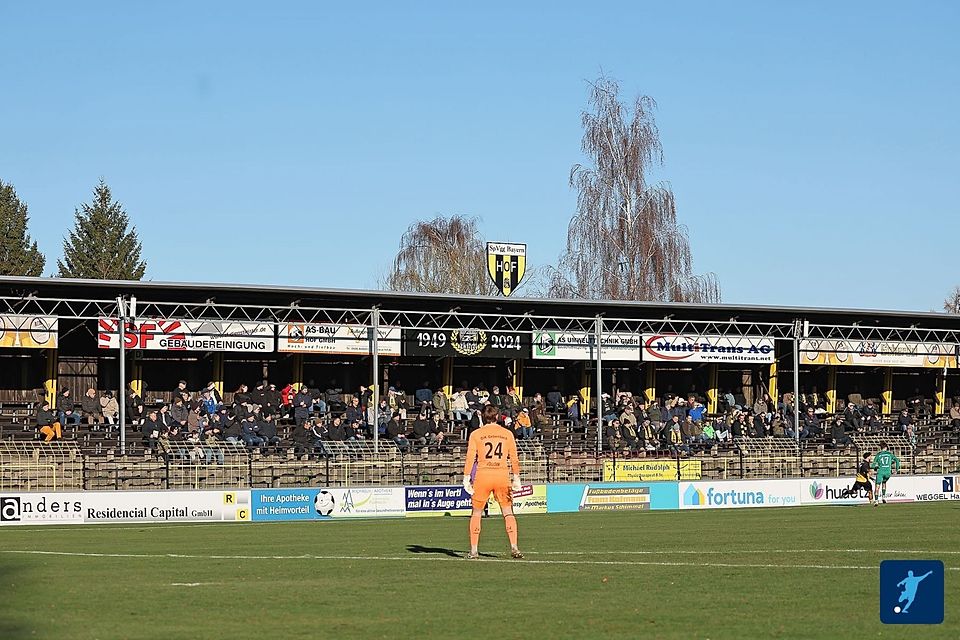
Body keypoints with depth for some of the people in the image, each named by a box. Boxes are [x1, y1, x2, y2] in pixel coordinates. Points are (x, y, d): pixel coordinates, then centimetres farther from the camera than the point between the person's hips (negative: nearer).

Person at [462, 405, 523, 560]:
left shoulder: (476, 434, 2)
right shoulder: (507, 434, 7)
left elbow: (470, 458, -3)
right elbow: (514, 458, 7)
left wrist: (466, 478, -1)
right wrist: (516, 478, 13)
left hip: (482, 475, -1)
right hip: (502, 475, 1)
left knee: (476, 513, 10)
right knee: (508, 512, 9)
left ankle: (473, 551, 7)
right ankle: (514, 548, -1)